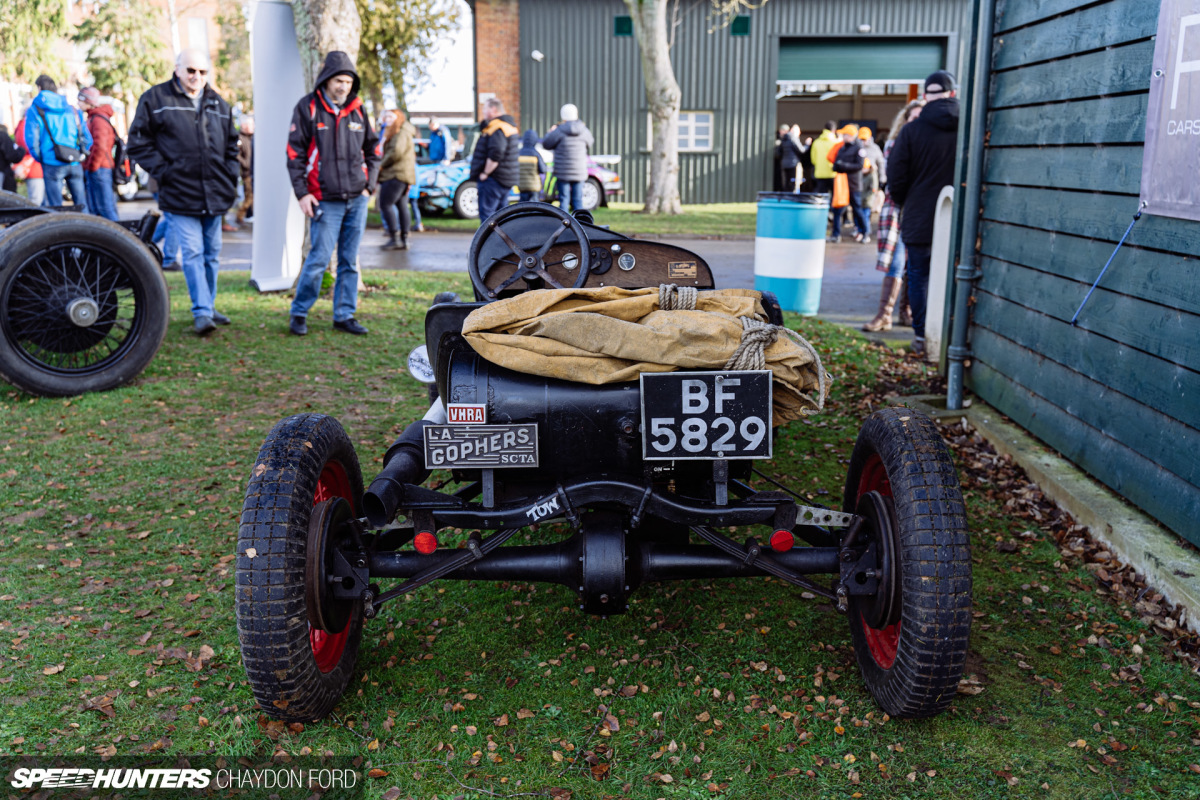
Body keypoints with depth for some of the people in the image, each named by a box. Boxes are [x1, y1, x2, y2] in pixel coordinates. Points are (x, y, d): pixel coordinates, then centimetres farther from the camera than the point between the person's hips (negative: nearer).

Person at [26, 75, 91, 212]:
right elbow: (87, 139, 10)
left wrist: (40, 159, 9)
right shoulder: (72, 109, 14)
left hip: (53, 164, -3)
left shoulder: (34, 110, 3)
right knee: (81, 204, 7)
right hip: (75, 164, 3)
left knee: (55, 206, 1)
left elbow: (31, 140, -5)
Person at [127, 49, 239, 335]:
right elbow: (138, 142, 0)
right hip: (179, 195, -5)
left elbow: (231, 145, 22)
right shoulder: (155, 99, -1)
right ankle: (201, 312, -6)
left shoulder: (219, 104, 13)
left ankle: (208, 306, 23)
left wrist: (230, 178, 9)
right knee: (192, 253, -9)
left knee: (212, 252, 12)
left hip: (215, 195, 5)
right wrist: (162, 171, -9)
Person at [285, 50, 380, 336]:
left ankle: (344, 315, 16)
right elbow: (295, 154, -2)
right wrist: (302, 193, -9)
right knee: (319, 259, -6)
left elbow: (372, 150, 19)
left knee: (350, 260, 7)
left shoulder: (357, 109, 10)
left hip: (357, 200, 4)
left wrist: (369, 186, 8)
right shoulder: (307, 108, -2)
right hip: (326, 201, -4)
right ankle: (299, 314, 10)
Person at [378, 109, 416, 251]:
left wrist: (382, 165, -10)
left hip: (396, 175, -11)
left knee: (385, 204, -11)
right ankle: (404, 239, 7)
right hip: (404, 176, 11)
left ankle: (393, 238, -13)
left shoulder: (401, 134, -10)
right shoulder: (406, 133, 23)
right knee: (402, 206, 7)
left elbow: (396, 152, -21)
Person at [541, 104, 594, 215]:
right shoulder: (584, 130, 0)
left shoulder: (559, 131, -11)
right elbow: (590, 143, 19)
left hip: (563, 171, -3)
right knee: (578, 199, 7)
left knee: (563, 198, 2)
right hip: (579, 171, 3)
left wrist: (550, 132, 18)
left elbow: (546, 144, -1)